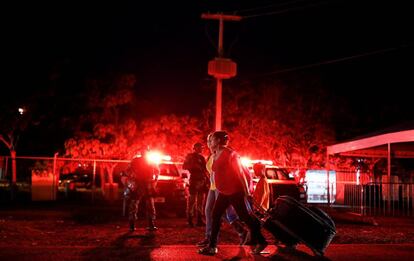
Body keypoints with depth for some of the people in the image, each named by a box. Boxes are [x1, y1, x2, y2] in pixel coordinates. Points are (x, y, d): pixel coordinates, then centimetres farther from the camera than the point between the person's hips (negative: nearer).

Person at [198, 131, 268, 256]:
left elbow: (240, 172, -16)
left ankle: (261, 241, 13)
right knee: (216, 216, 6)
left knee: (244, 216, -1)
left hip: (235, 191, -9)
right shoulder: (216, 155, 11)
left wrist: (247, 192, -16)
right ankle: (212, 246, 10)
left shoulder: (229, 154, -15)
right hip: (224, 192, 9)